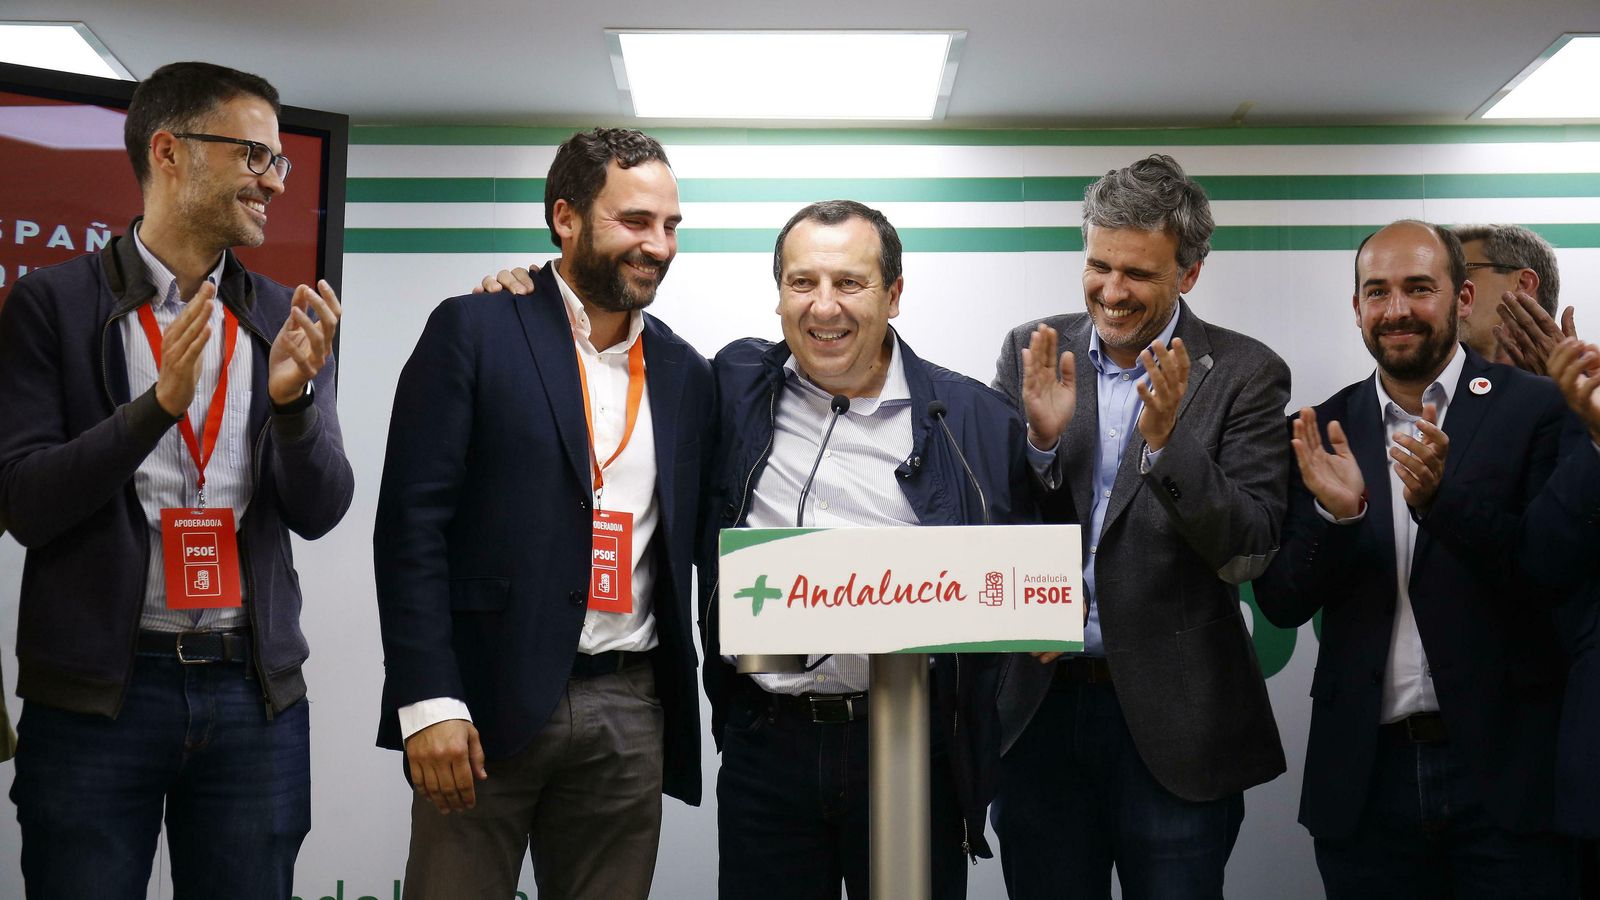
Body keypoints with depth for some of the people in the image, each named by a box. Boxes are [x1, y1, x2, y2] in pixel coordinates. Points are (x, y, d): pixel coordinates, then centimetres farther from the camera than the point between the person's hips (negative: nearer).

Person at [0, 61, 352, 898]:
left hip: (254, 691, 3)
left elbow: (320, 511, 4)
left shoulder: (287, 319, 7)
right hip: (95, 693, -3)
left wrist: (293, 397, -15)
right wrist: (160, 403, -21)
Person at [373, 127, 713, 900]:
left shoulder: (685, 373, 13)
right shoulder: (474, 331, -1)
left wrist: (682, 709, 8)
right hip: (488, 698, -4)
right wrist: (428, 700, -13)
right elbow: (411, 523, -6)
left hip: (630, 713, 4)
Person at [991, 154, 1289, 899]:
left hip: (1172, 722, -2)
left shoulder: (1243, 375, -5)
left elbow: (1248, 553, -12)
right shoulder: (1032, 355, 3)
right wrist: (1039, 440, -17)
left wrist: (1166, 443, -26)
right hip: (1038, 705, 3)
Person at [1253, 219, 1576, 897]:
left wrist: (1443, 499, -23)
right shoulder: (1325, 433, 6)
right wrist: (1336, 515, -16)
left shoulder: (1534, 408, -2)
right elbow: (1280, 605, 3)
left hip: (1503, 770, -2)